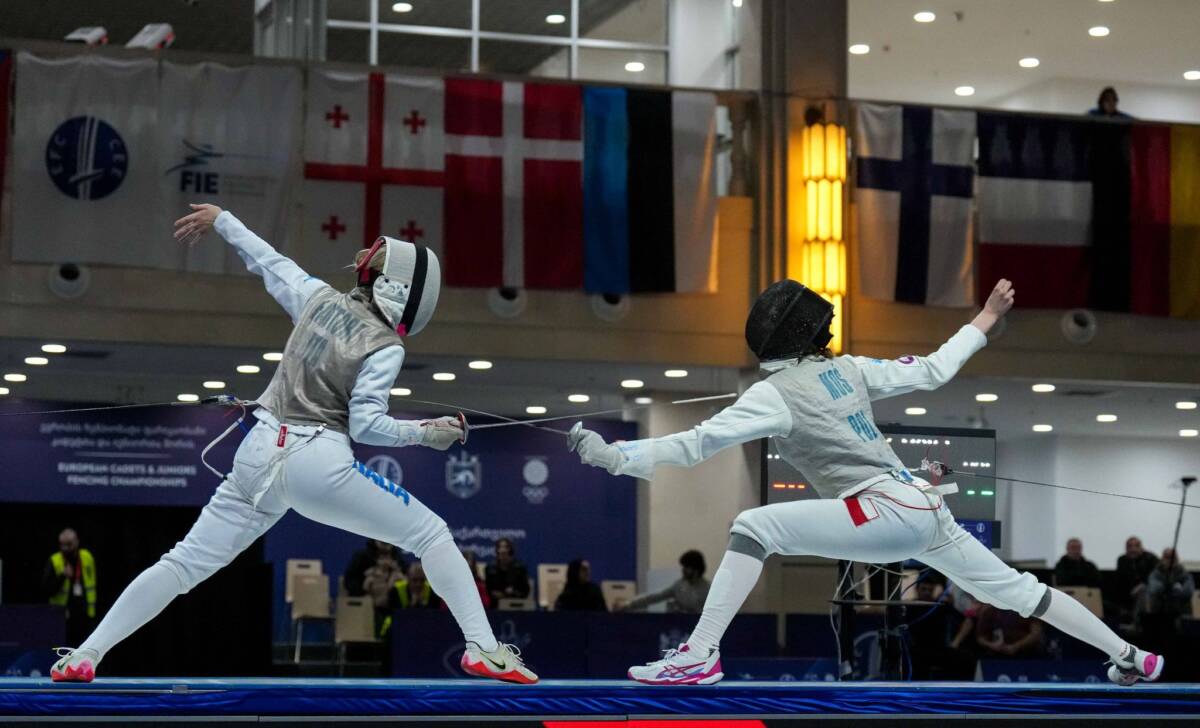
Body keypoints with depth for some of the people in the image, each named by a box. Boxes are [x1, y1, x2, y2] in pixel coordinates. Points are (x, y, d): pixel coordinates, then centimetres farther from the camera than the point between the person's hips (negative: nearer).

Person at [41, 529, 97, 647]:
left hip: (84, 617, 3)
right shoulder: (54, 562, -7)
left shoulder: (87, 558, 3)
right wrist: (63, 577, -23)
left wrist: (92, 614, 12)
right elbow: (46, 590, -10)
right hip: (62, 618, -3)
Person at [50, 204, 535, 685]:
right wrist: (425, 433, -4)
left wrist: (221, 219, 37)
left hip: (260, 455, 5)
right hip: (318, 463, -5)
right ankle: (482, 649, -8)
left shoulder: (320, 297, 7)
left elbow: (269, 262, 22)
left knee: (186, 563, 10)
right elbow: (366, 425, -15)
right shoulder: (386, 347, -8)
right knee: (432, 535, 4)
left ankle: (84, 657, 7)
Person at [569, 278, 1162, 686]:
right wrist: (986, 320, 29)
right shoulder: (846, 369, 12)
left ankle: (699, 656, -24)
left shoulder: (777, 394, -7)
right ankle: (1132, 658, 32)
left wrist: (611, 456, -18)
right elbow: (933, 371, 16)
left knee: (754, 525, -16)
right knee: (1014, 590, 22)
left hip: (889, 513, -8)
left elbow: (697, 444, -16)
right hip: (921, 508, 8)